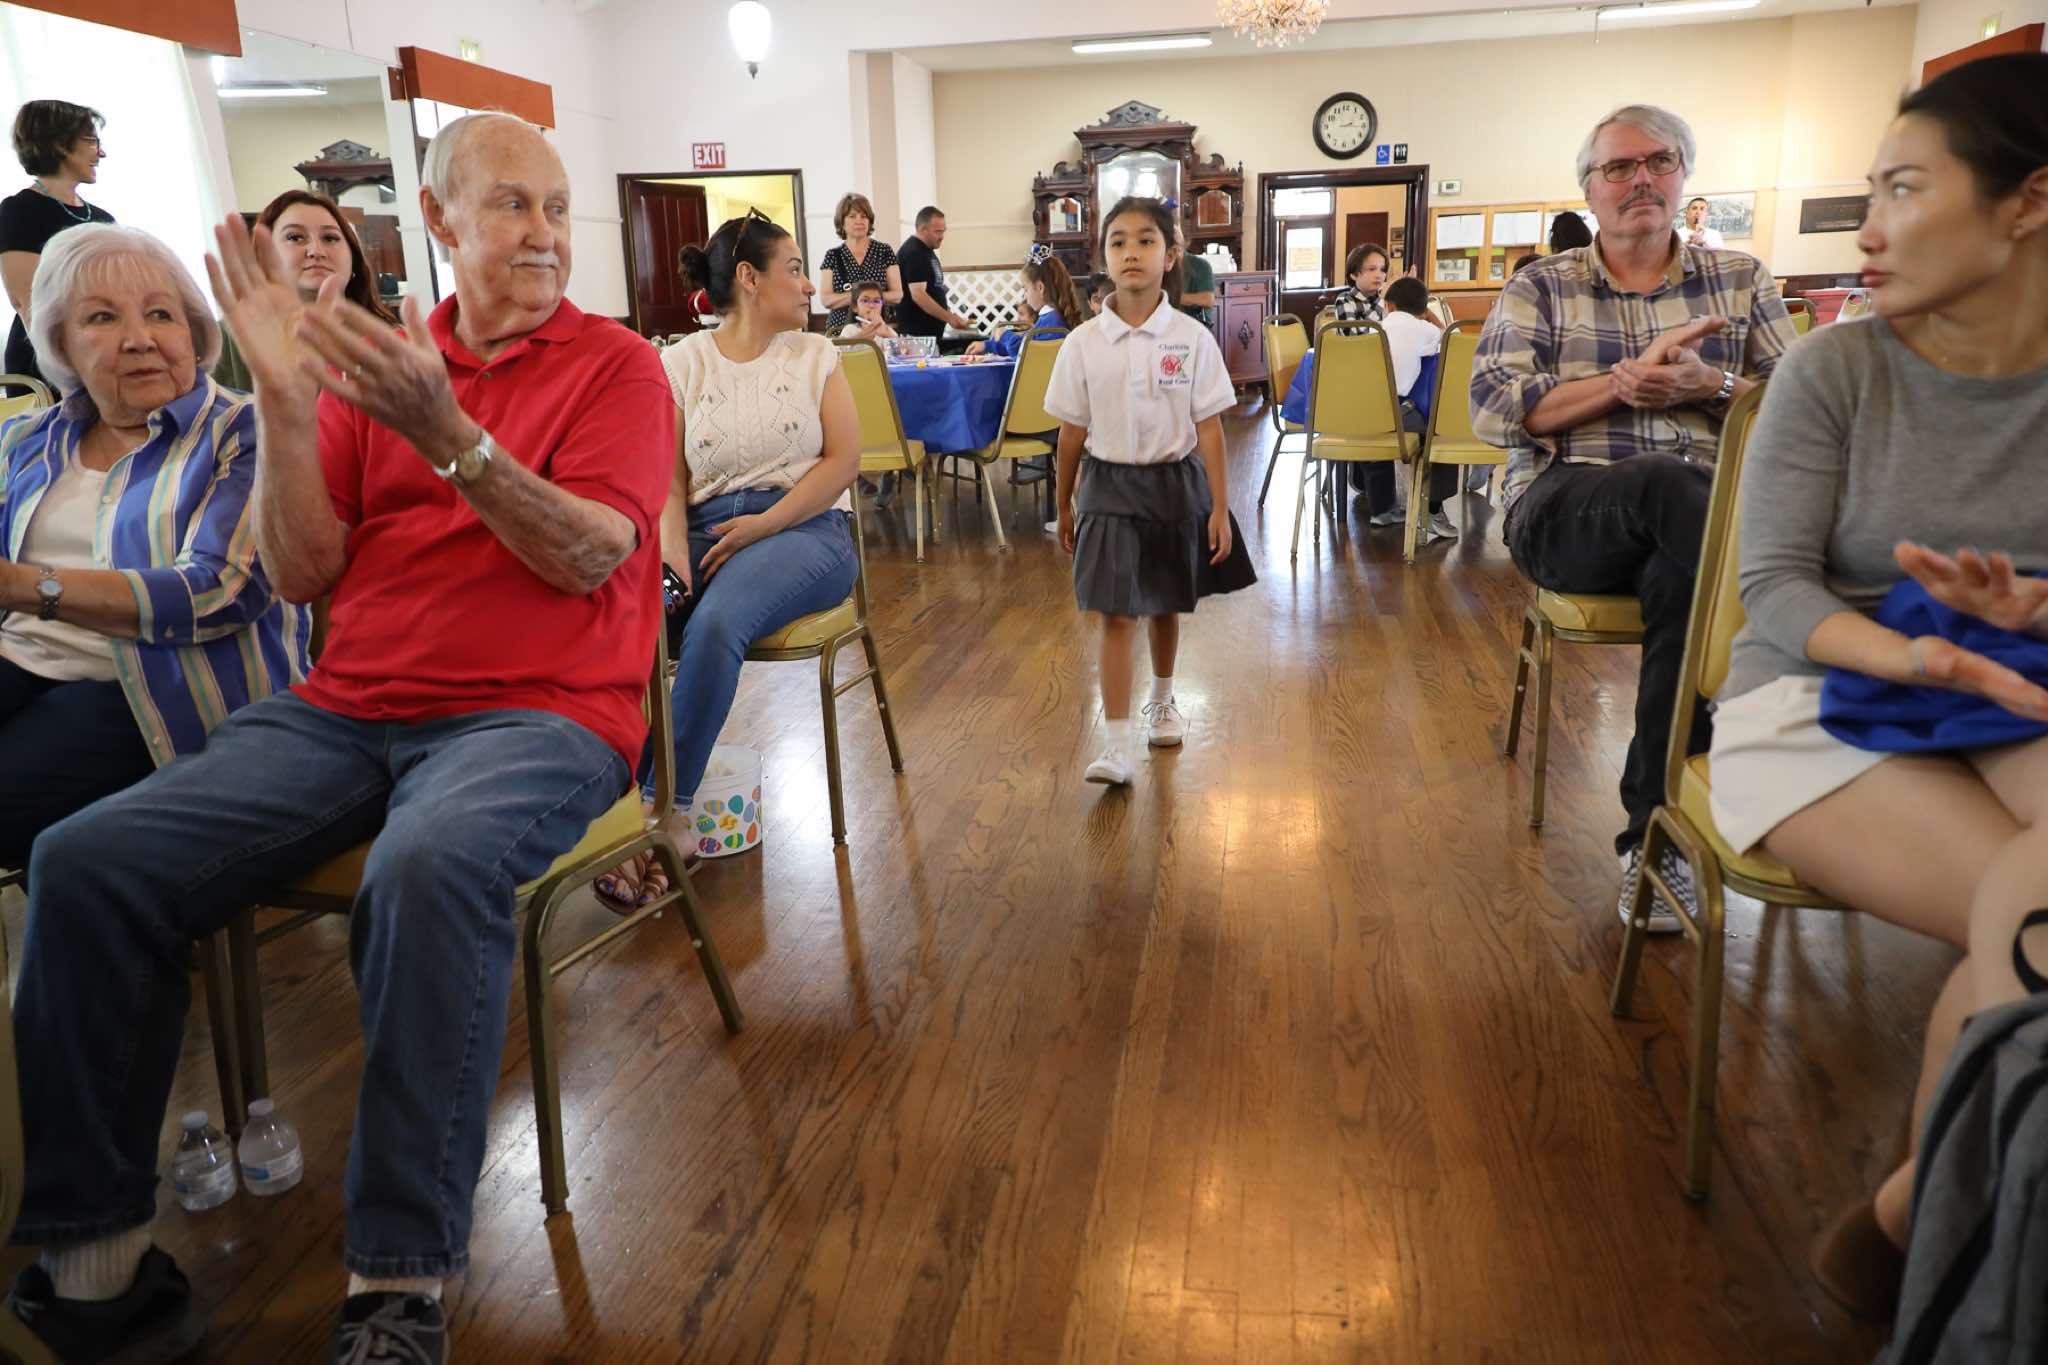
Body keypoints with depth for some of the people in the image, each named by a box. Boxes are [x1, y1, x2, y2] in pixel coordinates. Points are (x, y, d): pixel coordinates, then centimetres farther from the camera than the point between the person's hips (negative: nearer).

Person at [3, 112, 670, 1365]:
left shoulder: (616, 364, 4)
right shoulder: (377, 359, 15)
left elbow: (589, 556, -9)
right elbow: (303, 574, 8)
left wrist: (446, 434, -20)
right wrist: (286, 402, -4)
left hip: (540, 713, -4)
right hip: (347, 707, 5)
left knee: (430, 867, -36)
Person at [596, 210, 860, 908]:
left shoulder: (815, 355, 12)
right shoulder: (681, 362, 11)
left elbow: (842, 459, 2)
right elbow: (669, 481, 4)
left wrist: (762, 525, -10)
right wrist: (674, 554, -16)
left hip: (803, 529, -1)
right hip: (705, 529, 2)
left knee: (714, 624, -34)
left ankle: (665, 808, -25)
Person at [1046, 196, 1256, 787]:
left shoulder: (1192, 339, -7)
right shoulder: (1083, 342, -4)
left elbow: (1208, 429, -6)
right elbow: (1072, 431, 3)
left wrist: (1220, 508, -8)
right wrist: (1064, 505, 9)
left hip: (1175, 484, 1)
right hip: (1110, 487, 0)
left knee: (1166, 605, 16)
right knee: (1116, 614, -6)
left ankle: (1163, 701, 42)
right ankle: (1116, 744, -4)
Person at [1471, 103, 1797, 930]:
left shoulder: (1740, 280, 19)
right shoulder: (1540, 287, 14)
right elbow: (1494, 410, -1)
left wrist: (1709, 383, -7)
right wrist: (1631, 377, -8)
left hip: (1707, 513, 2)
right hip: (1568, 511, -1)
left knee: (1678, 579, -37)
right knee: (1668, 483, -37)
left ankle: (1653, 832, -24)